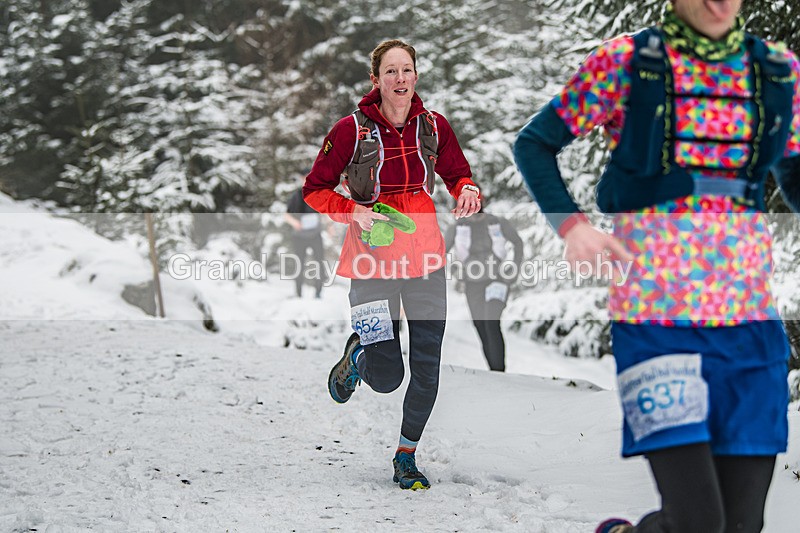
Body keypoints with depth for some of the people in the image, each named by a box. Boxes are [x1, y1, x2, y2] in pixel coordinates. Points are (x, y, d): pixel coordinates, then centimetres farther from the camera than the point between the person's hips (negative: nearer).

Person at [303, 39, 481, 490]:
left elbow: (457, 174, 15)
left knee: (427, 371, 2)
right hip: (373, 260, -3)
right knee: (386, 378, -6)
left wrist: (468, 191, -8)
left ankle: (407, 457, 23)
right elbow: (314, 190, 0)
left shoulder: (433, 126, 0)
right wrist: (354, 212, -17)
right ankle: (359, 352, 31)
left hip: (425, 258, 3)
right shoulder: (352, 130, -8)